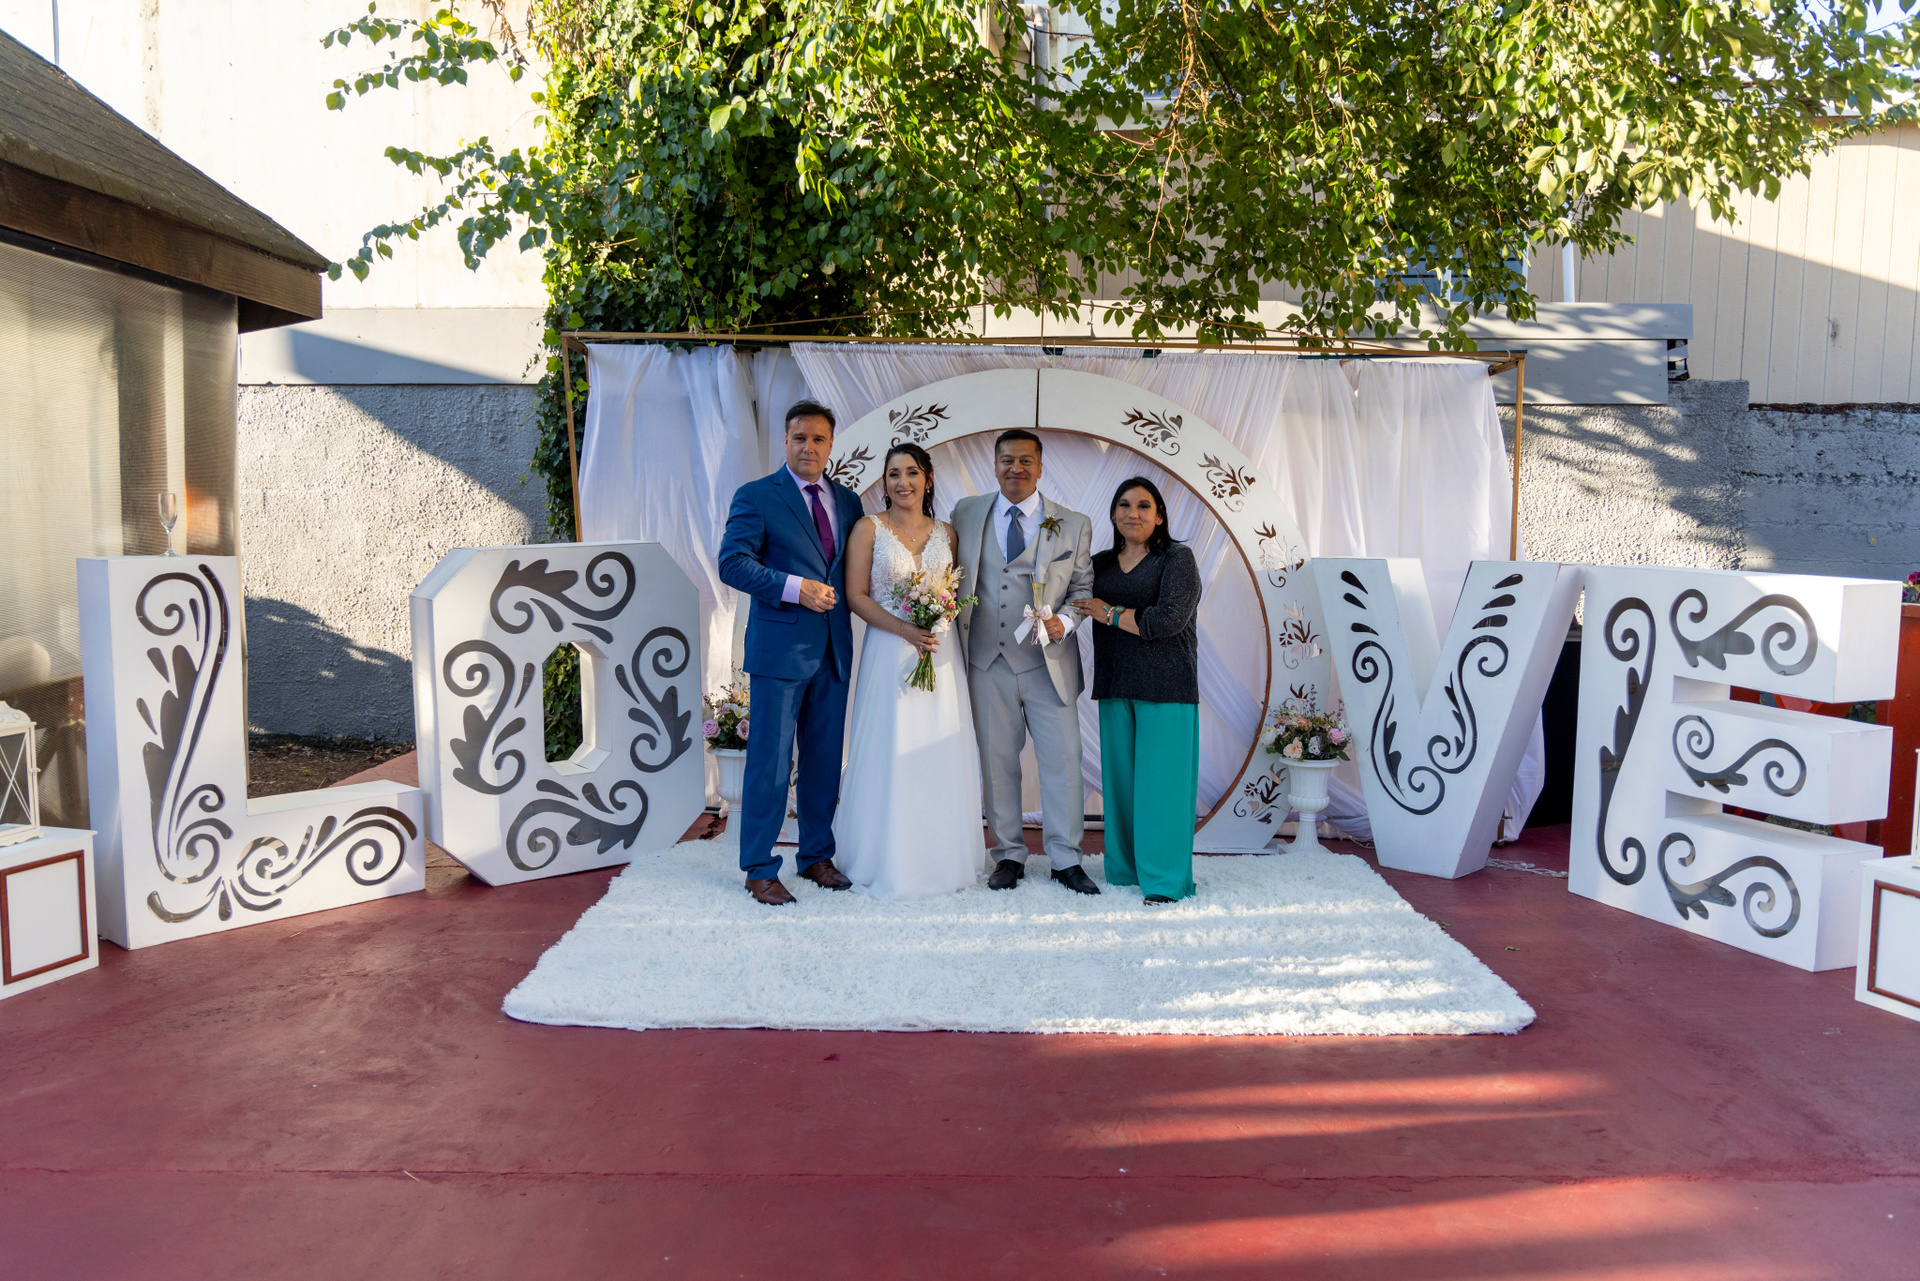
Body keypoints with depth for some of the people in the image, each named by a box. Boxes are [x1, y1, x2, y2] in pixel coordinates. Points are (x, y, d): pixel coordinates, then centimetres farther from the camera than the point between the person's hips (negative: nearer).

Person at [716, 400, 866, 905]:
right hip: (780, 647, -5)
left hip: (833, 649, 5)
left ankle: (817, 856, 26)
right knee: (770, 761, -2)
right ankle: (759, 869, 10)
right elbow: (732, 563, -11)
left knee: (825, 758, 12)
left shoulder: (847, 501, 14)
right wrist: (795, 588, -20)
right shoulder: (756, 496, -2)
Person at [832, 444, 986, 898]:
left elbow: (957, 593, 13)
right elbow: (856, 595, -5)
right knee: (891, 754, -2)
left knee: (941, 754, 6)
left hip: (941, 653, 3)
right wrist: (905, 629, -16)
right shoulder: (868, 529, 1)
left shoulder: (946, 533, 10)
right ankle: (889, 864, 10)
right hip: (890, 652, -3)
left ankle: (941, 858, 19)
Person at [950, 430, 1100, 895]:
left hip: (1047, 661, -1)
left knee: (1062, 759, 0)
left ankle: (1065, 859, 14)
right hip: (987, 662, 1)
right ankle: (1008, 855, 22)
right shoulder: (966, 514, 7)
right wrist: (952, 634, -1)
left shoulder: (1074, 525, 3)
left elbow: (1083, 589, 7)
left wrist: (1063, 622, -12)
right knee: (996, 762, 8)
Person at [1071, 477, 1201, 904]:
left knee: (1161, 778, -5)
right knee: (1120, 776, 6)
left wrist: (1110, 614, -8)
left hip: (1166, 687, -5)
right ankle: (1125, 868, 18)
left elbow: (1167, 619, -15)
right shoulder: (1101, 564, 14)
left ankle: (1165, 879, 3)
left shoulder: (1178, 559, -2)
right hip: (1115, 686, 5)